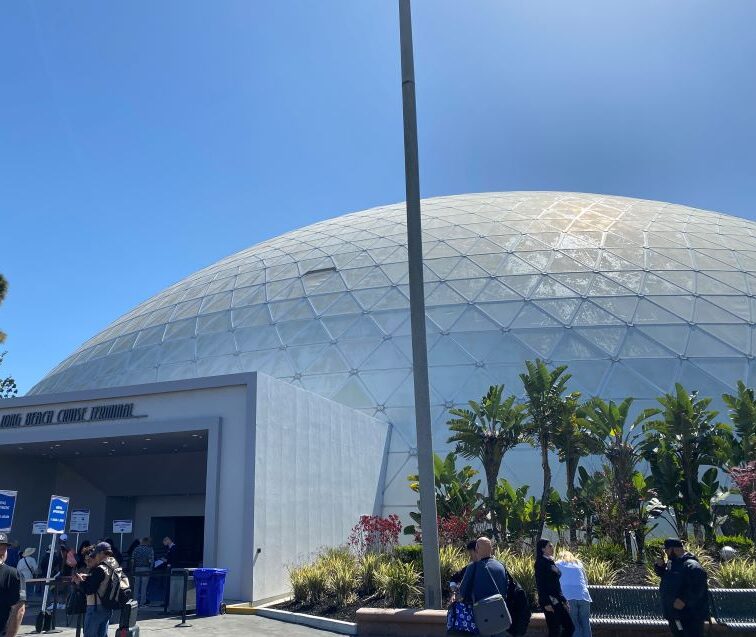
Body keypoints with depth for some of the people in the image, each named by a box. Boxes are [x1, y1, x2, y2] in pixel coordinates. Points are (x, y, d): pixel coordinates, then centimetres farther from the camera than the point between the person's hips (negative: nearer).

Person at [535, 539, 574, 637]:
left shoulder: (551, 562, 16)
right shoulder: (540, 563, -10)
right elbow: (540, 585, -15)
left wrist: (564, 600, 19)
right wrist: (546, 603, -20)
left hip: (558, 601, 9)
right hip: (549, 602, -9)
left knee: (570, 627, 8)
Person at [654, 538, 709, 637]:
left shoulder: (692, 565, -19)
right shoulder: (671, 563, 11)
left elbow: (698, 587, -28)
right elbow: (664, 574, 27)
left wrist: (684, 600, -31)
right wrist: (660, 565, 6)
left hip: (691, 615, -10)